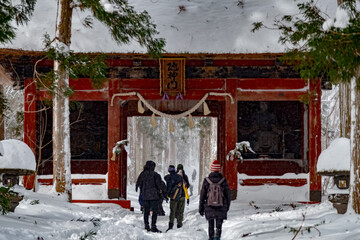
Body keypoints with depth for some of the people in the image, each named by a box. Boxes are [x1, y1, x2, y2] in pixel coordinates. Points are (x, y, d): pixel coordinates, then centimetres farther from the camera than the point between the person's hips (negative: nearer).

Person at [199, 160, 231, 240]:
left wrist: (201, 209, 9)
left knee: (211, 226, 16)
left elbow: (202, 196, 0)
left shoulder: (206, 181, -4)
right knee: (219, 227, 3)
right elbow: (228, 196, 4)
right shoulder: (223, 181, -4)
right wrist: (227, 207, 19)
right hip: (221, 208, -1)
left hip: (209, 208, 1)